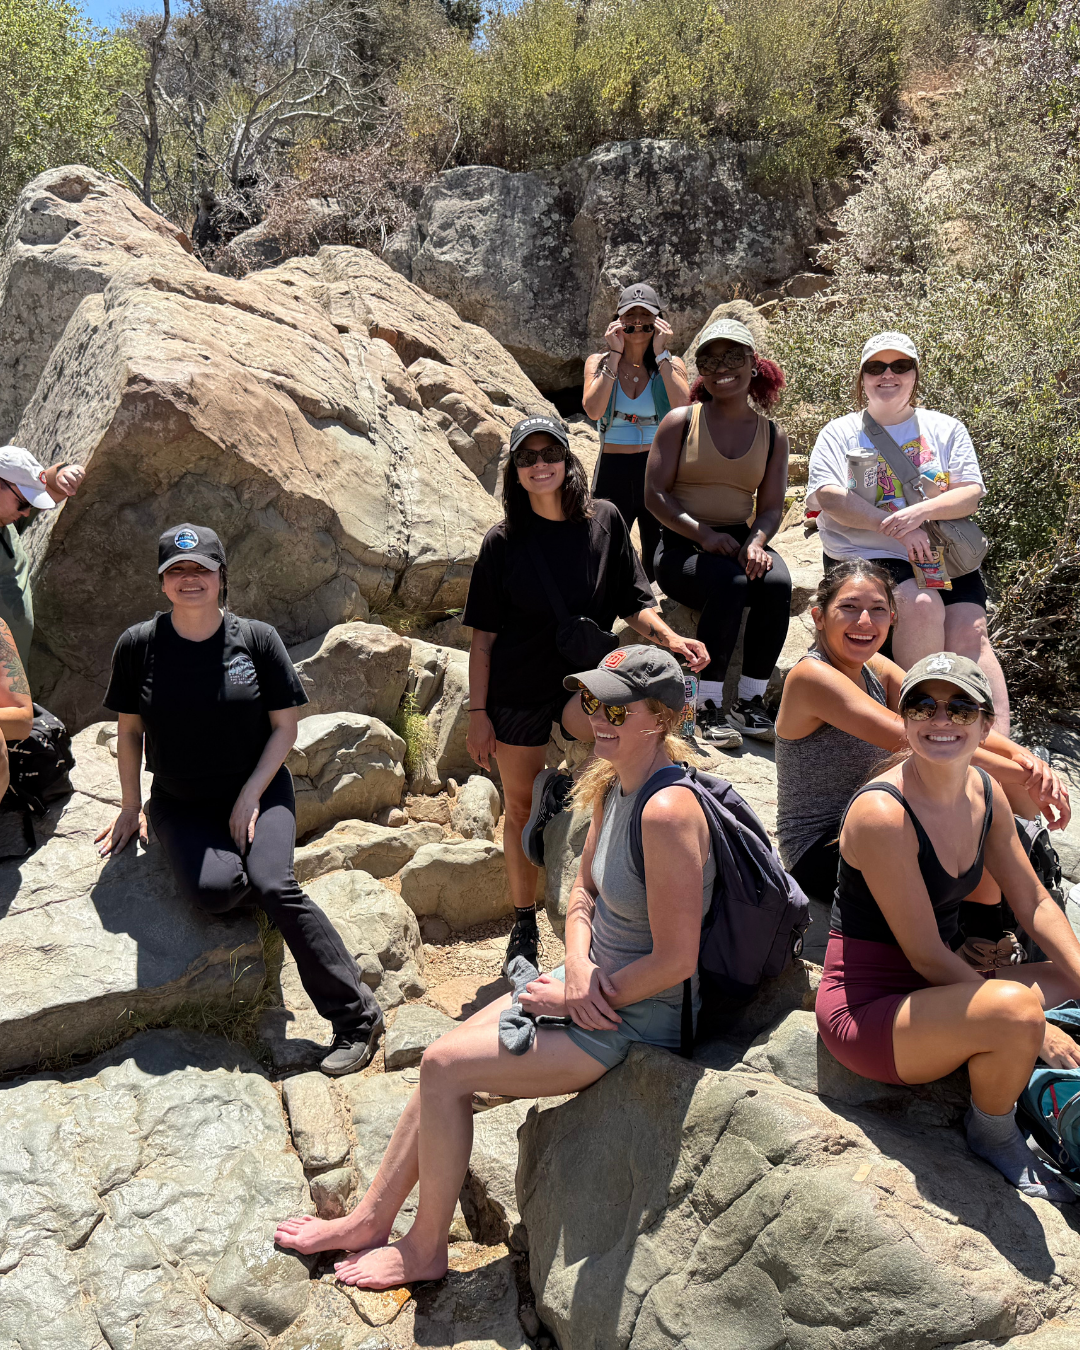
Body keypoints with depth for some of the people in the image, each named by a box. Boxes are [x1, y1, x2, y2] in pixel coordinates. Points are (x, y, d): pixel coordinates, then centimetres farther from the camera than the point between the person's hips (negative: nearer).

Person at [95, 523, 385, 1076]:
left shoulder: (256, 638, -5)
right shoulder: (138, 645, -2)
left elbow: (284, 726, -1)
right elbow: (129, 731, 9)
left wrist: (250, 796, -10)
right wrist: (132, 806, 11)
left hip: (258, 790, -1)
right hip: (179, 803, 1)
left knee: (273, 885, -26)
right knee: (212, 889, -31)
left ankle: (357, 1017, -16)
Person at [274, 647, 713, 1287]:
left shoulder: (669, 810, -30)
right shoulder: (614, 783, 0)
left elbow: (676, 960, -27)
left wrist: (576, 998, -15)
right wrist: (579, 966, -10)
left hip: (638, 1018, -8)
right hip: (595, 985, 8)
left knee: (445, 1068, -8)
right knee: (445, 1059, 5)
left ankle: (426, 1250, 14)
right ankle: (370, 1221, 23)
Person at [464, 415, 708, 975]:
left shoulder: (604, 520, -2)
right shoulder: (503, 541, -4)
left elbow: (633, 604, 3)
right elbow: (484, 635, -2)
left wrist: (671, 638, -16)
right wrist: (478, 712, -5)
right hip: (516, 687, 0)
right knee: (519, 808, 9)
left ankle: (560, 786, -2)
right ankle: (523, 927, 30)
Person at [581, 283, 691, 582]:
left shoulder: (671, 365, 7)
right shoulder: (599, 363, 7)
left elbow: (684, 410, -14)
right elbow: (593, 410, -13)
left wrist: (661, 354, -10)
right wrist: (615, 354, -10)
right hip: (614, 471, 0)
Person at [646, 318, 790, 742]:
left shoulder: (772, 435, 11)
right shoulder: (680, 421, 2)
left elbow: (771, 506, 7)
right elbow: (655, 494, -5)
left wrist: (756, 541, -17)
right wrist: (705, 535, -19)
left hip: (739, 541, 3)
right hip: (681, 546, -3)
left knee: (777, 582, -30)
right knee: (731, 583, -35)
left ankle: (750, 705, -19)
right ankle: (707, 708, -27)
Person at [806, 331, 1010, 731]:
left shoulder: (946, 429, 18)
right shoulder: (839, 432, 11)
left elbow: (970, 494, 4)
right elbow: (830, 497, -7)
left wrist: (921, 511, -18)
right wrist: (897, 528, -17)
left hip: (945, 557, 3)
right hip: (866, 557, -2)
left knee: (969, 632, -22)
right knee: (922, 606, -32)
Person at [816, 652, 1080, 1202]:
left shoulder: (984, 792, 0)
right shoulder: (882, 813, -25)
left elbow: (1035, 905, 7)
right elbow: (926, 955, -22)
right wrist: (1029, 1028, -17)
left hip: (938, 993, 8)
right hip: (866, 1008, -8)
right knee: (1017, 1009, -29)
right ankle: (992, 1135, 0)